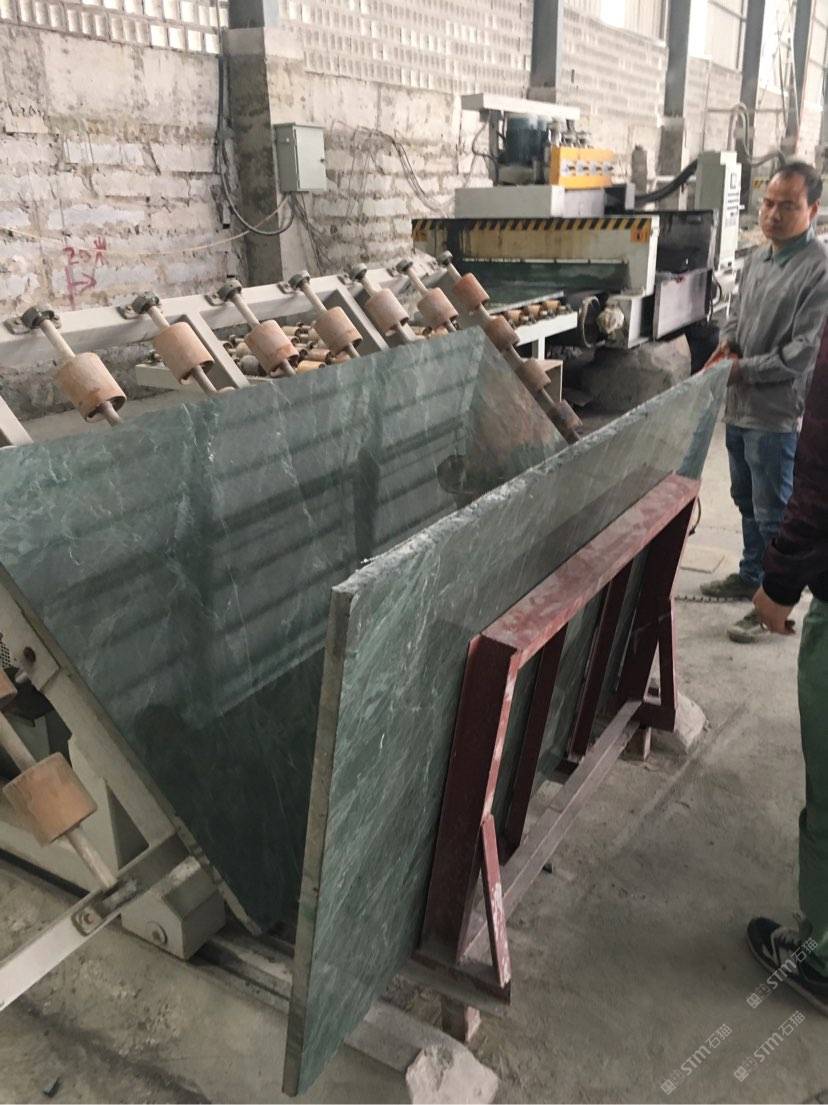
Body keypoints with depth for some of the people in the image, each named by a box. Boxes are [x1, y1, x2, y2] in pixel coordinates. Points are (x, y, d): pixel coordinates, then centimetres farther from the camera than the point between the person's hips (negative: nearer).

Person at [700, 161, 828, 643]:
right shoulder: (758, 257, 10)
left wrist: (743, 369, -15)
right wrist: (727, 342, 2)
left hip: (777, 415, -8)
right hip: (739, 408, 8)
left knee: (774, 514, 1)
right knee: (748, 502, 21)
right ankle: (751, 577, 39)